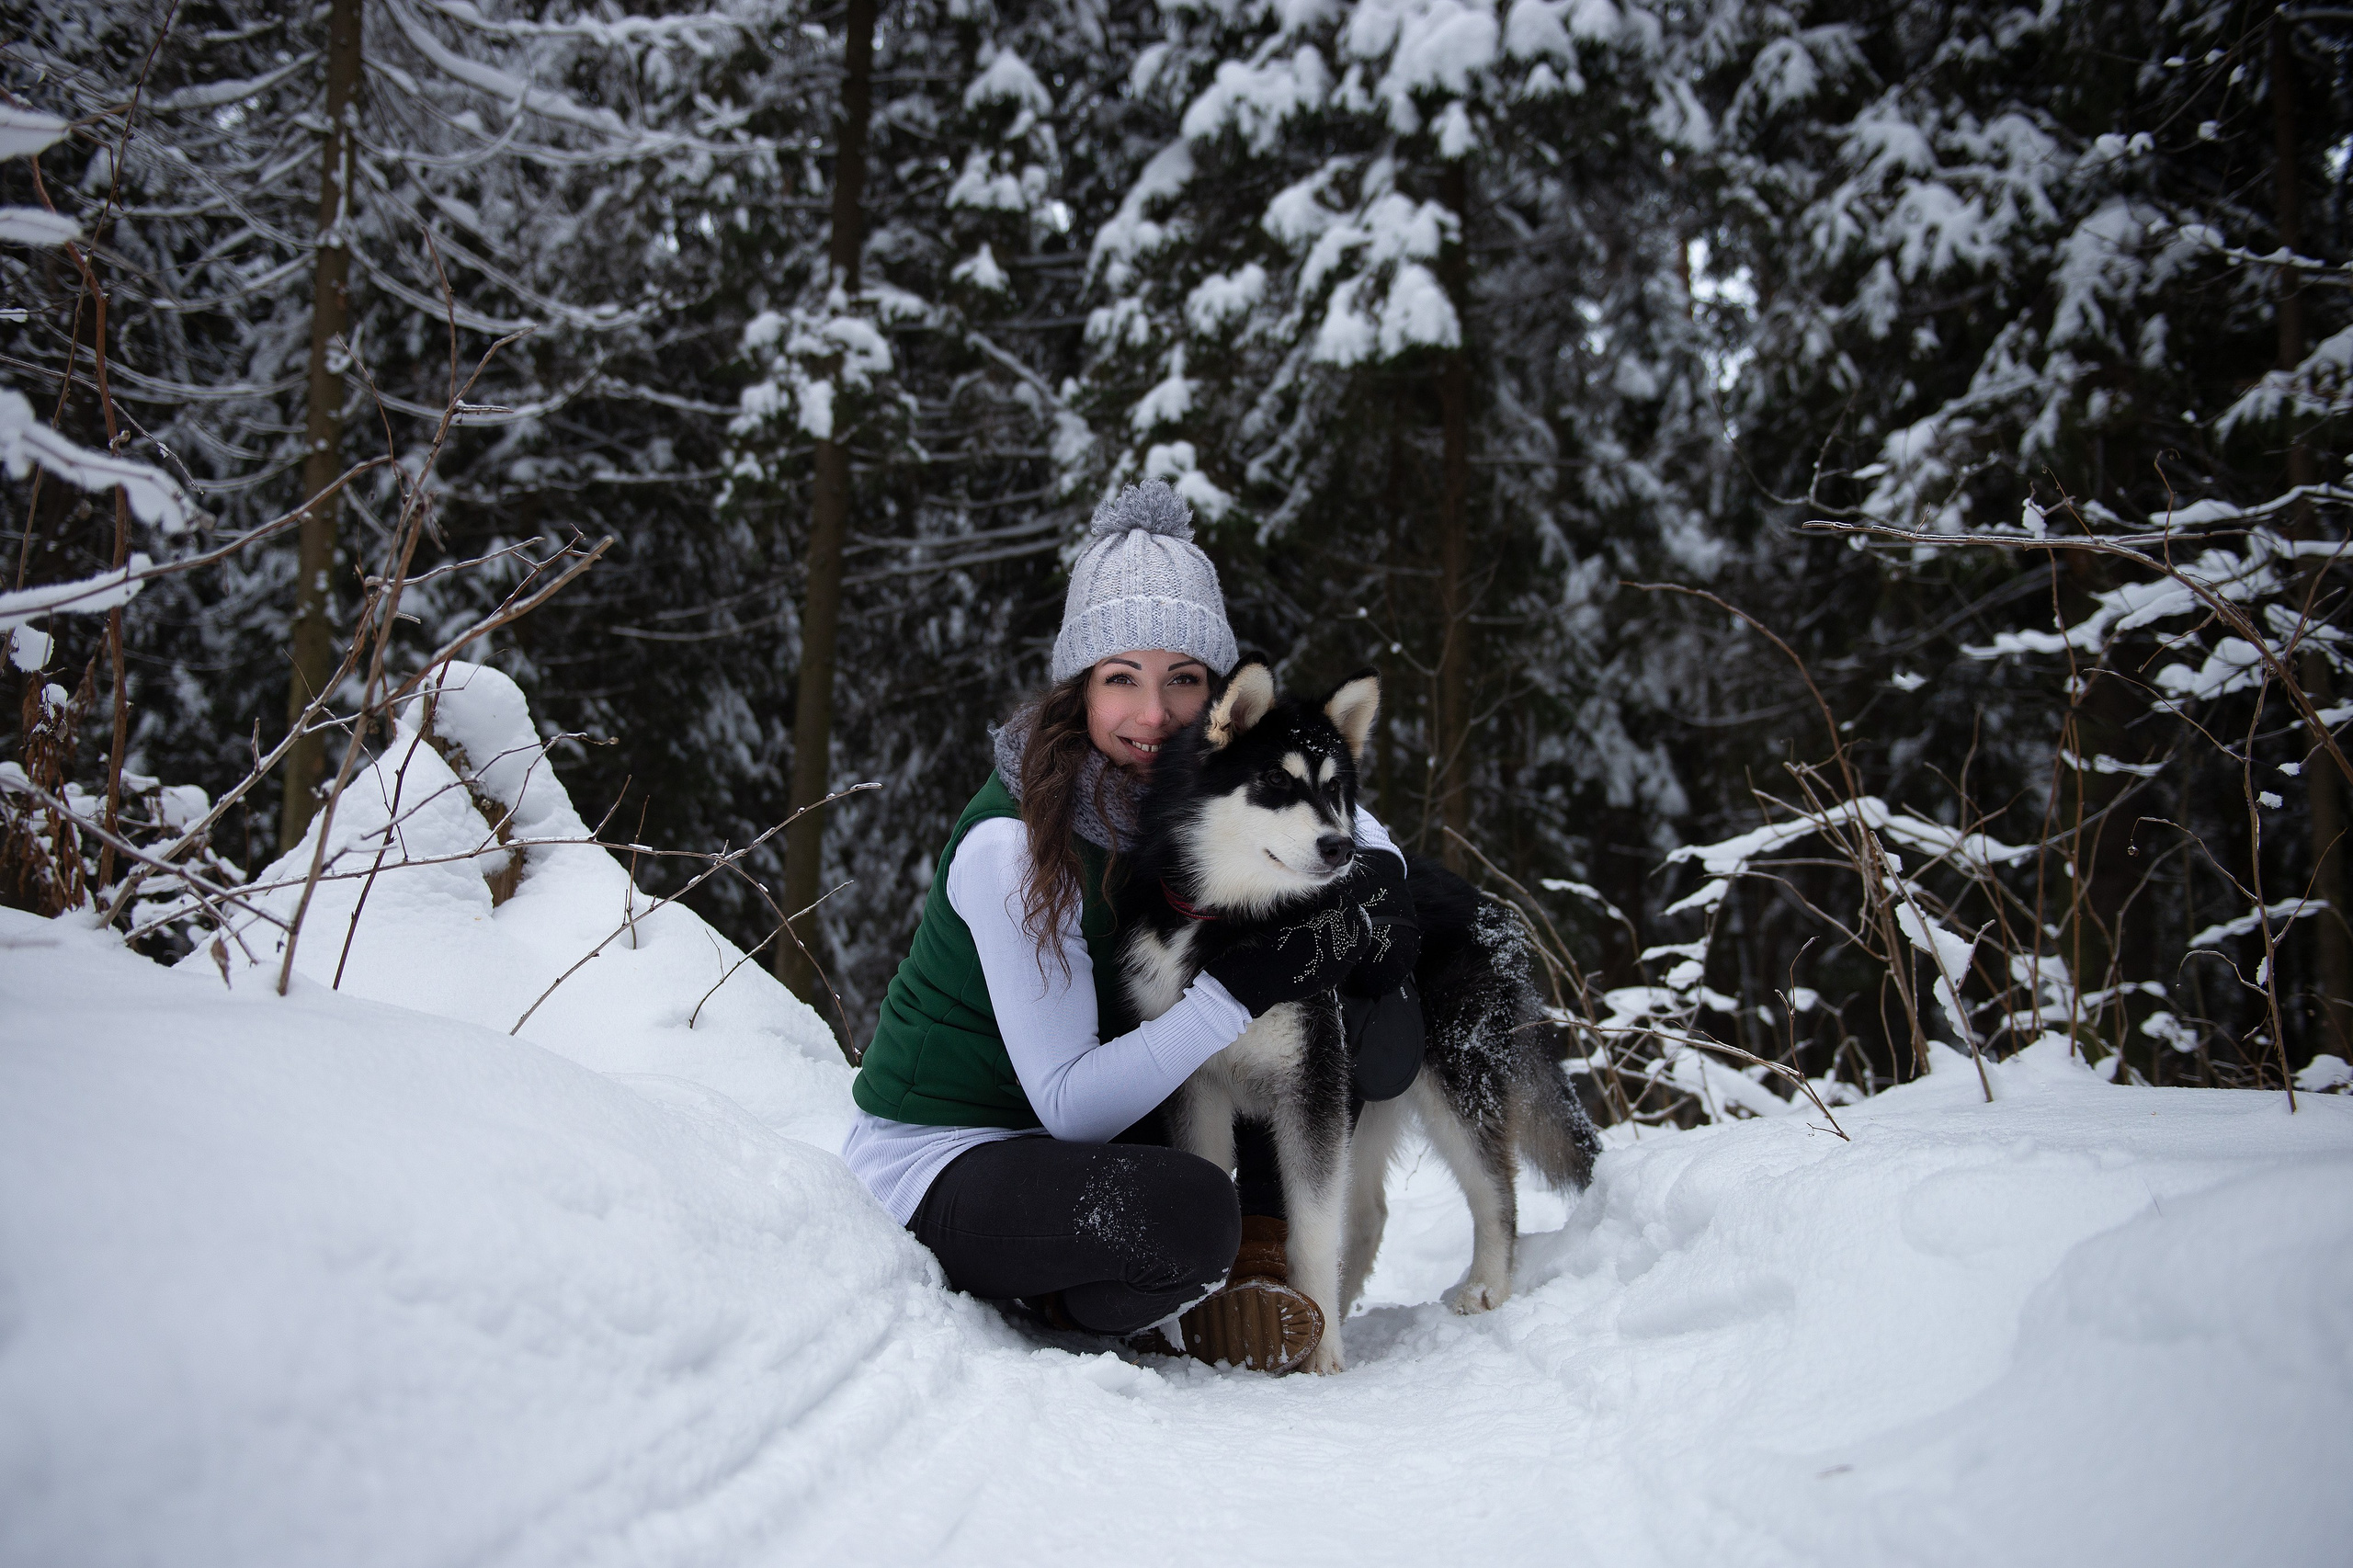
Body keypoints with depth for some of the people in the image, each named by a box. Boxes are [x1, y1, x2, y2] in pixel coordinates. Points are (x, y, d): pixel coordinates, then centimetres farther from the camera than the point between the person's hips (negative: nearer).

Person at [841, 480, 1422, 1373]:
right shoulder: (1011, 844, -25)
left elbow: (1333, 809, 13)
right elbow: (1068, 1105, -25)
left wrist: (1377, 873, -11)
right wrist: (1244, 986, -33)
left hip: (1096, 1128, 7)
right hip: (940, 1160, -7)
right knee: (1183, 1216, -37)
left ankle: (1252, 1265, 1)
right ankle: (1058, 1298, -5)